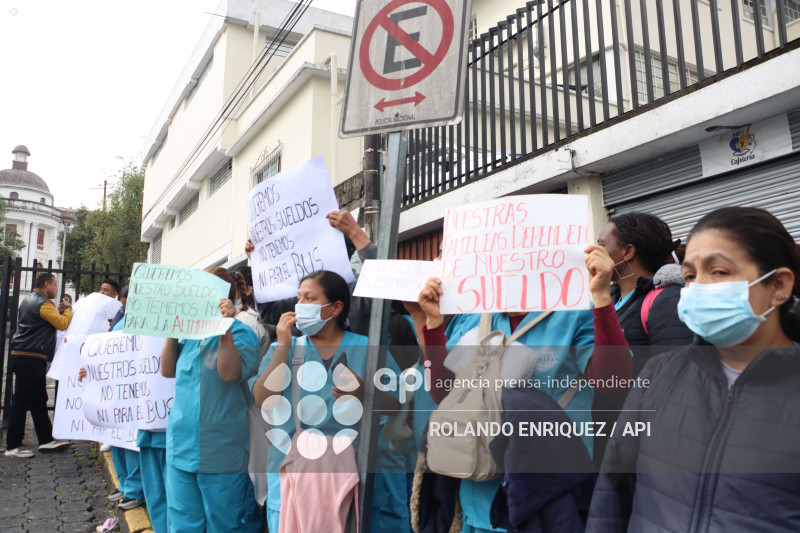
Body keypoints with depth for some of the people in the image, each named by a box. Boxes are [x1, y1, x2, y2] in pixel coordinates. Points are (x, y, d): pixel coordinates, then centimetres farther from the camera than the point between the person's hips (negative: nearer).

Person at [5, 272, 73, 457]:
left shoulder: (29, 300, 17)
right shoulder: (43, 304, -15)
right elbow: (62, 324, -20)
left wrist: (58, 311, 13)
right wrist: (68, 309, -3)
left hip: (22, 357, 11)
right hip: (31, 359, -11)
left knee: (39, 401, 12)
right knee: (21, 402, -3)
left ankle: (46, 440, 17)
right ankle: (12, 446, 4)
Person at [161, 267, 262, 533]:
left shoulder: (241, 333, -9)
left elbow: (230, 373, -23)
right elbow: (168, 370, 9)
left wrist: (224, 326, -26)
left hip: (221, 453, -6)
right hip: (182, 448, 7)